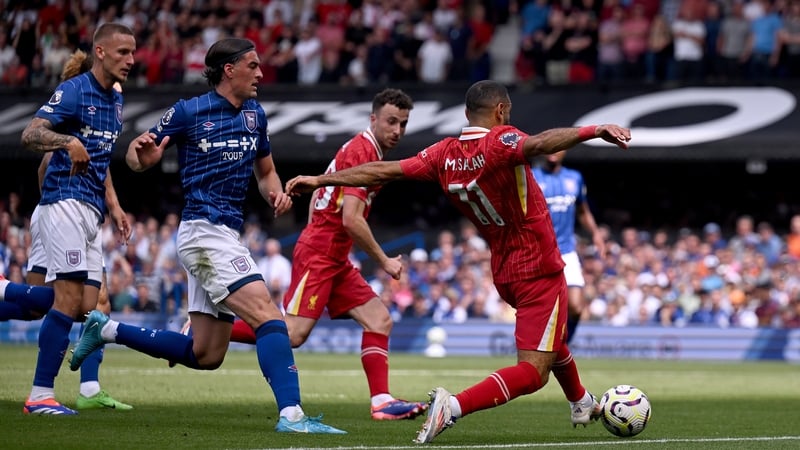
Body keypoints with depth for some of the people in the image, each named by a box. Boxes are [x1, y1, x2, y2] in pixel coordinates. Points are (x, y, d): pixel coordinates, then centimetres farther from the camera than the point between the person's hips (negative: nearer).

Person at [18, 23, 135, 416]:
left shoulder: (115, 100, 18)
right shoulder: (73, 91, -9)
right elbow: (29, 135, -20)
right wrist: (68, 141, -38)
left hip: (92, 211, 9)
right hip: (67, 203, -9)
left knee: (88, 308, 4)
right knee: (70, 299, -16)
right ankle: (41, 395, -15)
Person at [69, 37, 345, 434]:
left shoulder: (254, 114, 12)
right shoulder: (188, 112, -7)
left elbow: (265, 171, 23)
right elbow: (138, 159, 0)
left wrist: (276, 193, 1)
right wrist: (142, 154, -24)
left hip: (224, 236, 8)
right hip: (205, 232, -8)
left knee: (205, 355, 11)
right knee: (269, 317, -22)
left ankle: (106, 329, 24)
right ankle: (291, 414, -29)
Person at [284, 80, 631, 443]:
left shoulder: (445, 154, -4)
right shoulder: (500, 143, -21)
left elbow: (384, 171, -4)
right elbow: (540, 143, -42)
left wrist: (320, 180, 2)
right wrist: (595, 131, -52)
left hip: (504, 273, 8)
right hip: (540, 270, -8)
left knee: (551, 338, 33)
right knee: (533, 372, -10)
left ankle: (582, 405, 54)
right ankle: (454, 406, -28)